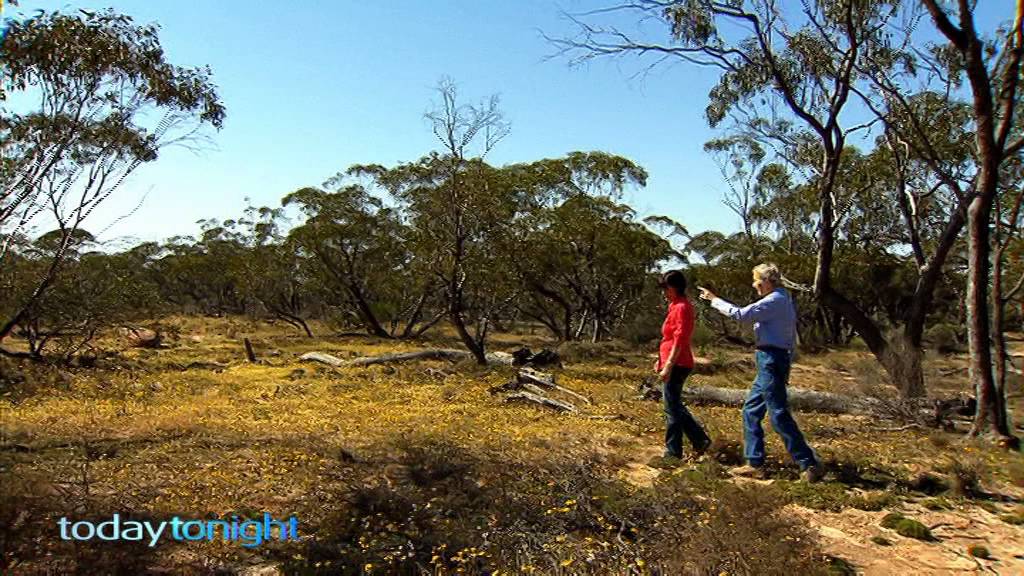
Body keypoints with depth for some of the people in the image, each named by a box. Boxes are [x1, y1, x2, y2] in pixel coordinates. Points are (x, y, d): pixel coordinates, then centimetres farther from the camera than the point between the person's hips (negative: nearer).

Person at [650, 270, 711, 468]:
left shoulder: (682, 307, -15)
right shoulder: (676, 306, 15)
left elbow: (679, 340, -21)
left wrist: (668, 366, -22)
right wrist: (661, 360, 21)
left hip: (676, 366, -10)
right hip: (672, 363, 10)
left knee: (672, 409, -2)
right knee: (675, 407, 17)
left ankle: (673, 454, 6)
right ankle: (700, 440, 26)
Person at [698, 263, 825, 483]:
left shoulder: (774, 301, -14)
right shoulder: (784, 300, 18)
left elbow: (740, 314, -19)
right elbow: (791, 338, 21)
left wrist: (714, 300, -8)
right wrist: (786, 367, 24)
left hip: (770, 360, -11)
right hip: (771, 361, 11)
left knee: (779, 414, -7)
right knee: (751, 410, 12)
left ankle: (810, 464, 0)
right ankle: (755, 463, 16)